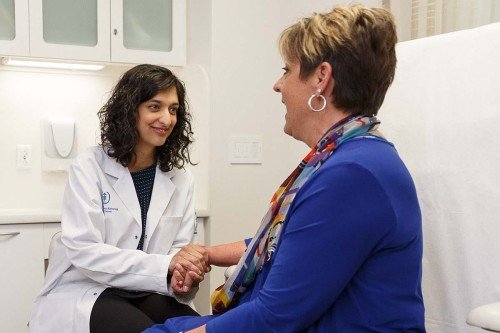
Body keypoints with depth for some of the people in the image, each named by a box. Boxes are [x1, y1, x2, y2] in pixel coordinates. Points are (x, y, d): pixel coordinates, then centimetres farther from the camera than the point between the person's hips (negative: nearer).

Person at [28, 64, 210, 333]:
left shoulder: (181, 180, 7)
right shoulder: (89, 167, -7)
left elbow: (180, 249, 3)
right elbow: (83, 251, -17)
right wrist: (164, 265, -27)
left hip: (145, 295, 4)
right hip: (84, 292, -3)